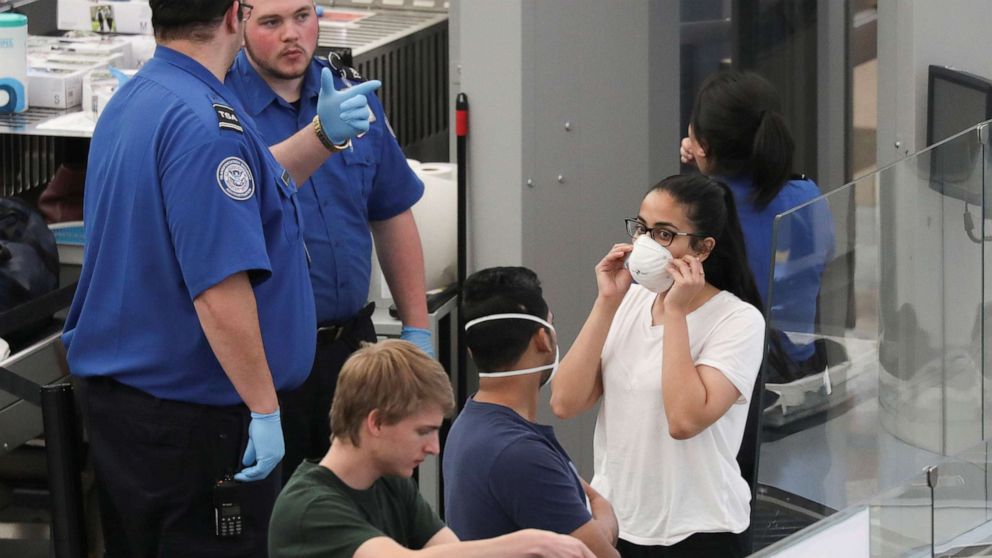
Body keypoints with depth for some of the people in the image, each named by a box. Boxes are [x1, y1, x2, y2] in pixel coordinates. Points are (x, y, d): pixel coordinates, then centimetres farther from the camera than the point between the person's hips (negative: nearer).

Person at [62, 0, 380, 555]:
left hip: (111, 397, 10)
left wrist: (323, 135, 15)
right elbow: (220, 289, -26)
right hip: (195, 416, -10)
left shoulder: (130, 102, 11)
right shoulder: (207, 125, -22)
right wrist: (264, 409, -21)